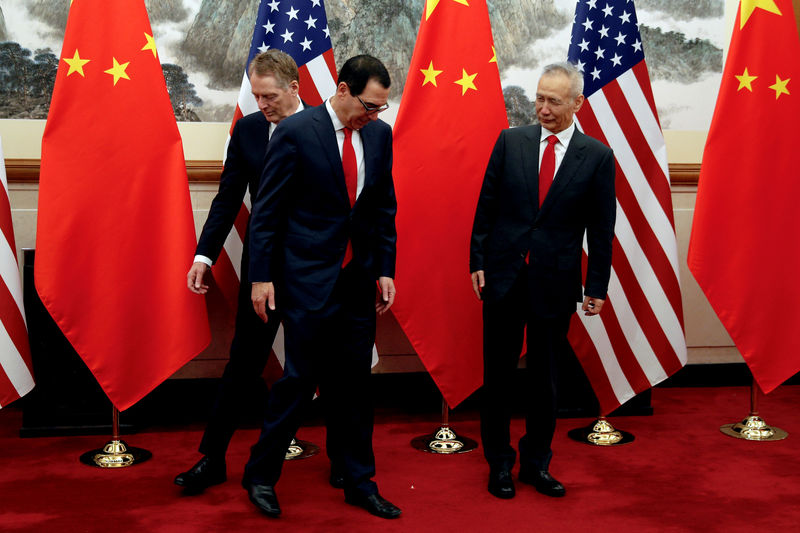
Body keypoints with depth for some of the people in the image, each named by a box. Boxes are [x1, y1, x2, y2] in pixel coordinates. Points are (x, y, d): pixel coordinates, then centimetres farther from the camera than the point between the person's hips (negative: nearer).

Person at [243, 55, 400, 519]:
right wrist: (261, 276, -9)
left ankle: (360, 483, 22)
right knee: (301, 379, -1)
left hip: (359, 280, 5)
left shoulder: (380, 134, 6)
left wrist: (386, 270, 7)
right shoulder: (295, 132, -9)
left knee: (355, 384, 10)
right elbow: (267, 209, -7)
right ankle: (261, 476, 18)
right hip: (308, 279, -5)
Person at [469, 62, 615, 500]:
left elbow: (601, 229, 1)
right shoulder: (510, 141, 2)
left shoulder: (597, 156, -1)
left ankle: (537, 464, 27)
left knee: (544, 378, 11)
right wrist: (478, 261, 0)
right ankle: (499, 463, 23)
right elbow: (486, 206, 5)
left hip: (555, 282, -1)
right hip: (503, 276, 1)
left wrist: (596, 287, -1)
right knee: (498, 373, 8)